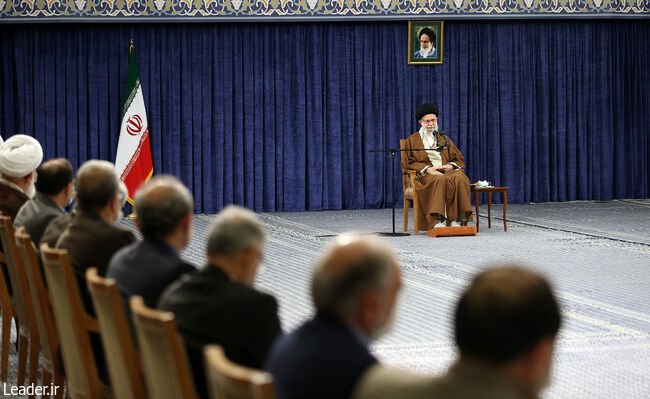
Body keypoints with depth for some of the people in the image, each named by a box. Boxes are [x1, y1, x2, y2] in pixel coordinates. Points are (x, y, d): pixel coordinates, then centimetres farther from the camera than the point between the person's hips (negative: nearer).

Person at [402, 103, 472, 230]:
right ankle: (438, 220, -45)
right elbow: (407, 162, 3)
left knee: (460, 179, -33)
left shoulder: (444, 138, 24)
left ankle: (456, 219, -36)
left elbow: (459, 158, 20)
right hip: (426, 175, -3)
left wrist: (451, 166, -5)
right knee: (440, 181, -39)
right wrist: (427, 168, -12)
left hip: (447, 171, 3)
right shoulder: (413, 140, 14)